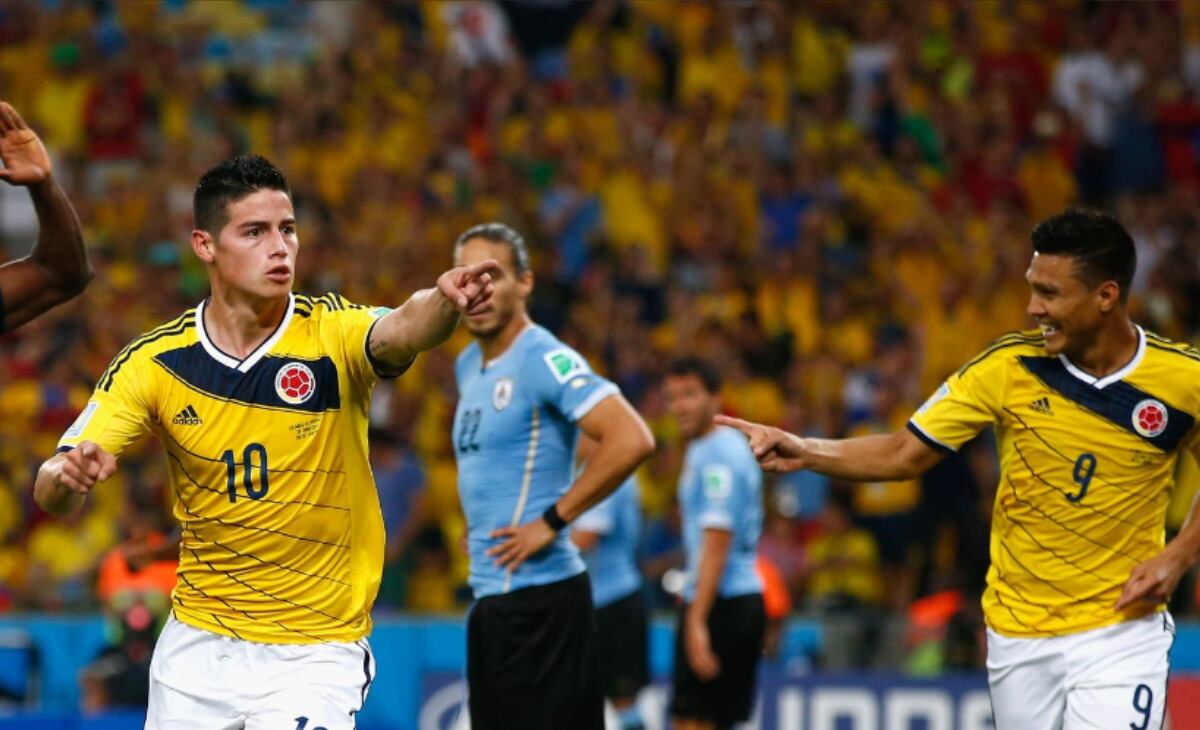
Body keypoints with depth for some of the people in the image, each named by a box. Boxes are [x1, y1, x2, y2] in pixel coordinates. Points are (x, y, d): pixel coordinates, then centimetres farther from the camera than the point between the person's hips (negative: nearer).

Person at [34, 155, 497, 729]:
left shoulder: (332, 333, -12)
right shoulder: (153, 361, -6)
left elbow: (400, 331, -36)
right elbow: (52, 494, -8)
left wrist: (444, 303, -58)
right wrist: (68, 476, -32)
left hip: (315, 654, -3)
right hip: (195, 649, 3)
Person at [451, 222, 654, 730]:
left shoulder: (544, 360, -12)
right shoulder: (469, 366, 15)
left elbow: (631, 440, -24)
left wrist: (553, 521, -19)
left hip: (536, 597, -9)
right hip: (490, 593, 9)